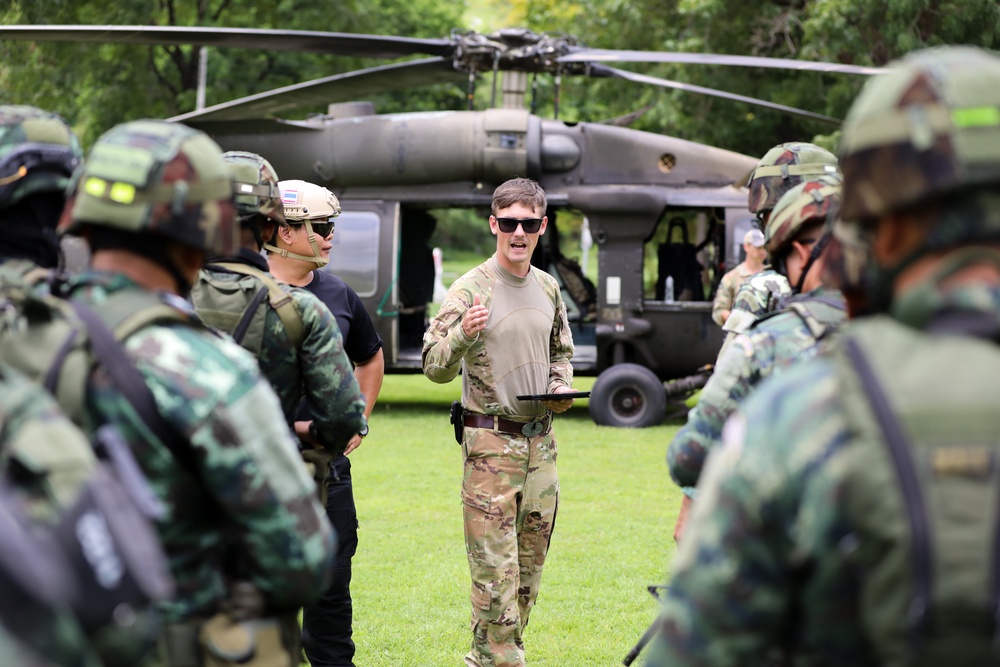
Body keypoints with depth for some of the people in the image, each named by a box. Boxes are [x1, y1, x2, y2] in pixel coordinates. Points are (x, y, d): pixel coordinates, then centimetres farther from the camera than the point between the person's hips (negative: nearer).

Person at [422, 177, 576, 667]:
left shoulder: (548, 288, 9)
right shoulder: (471, 290, -9)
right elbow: (436, 369, -14)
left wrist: (561, 387, 4)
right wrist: (463, 336, -33)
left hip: (540, 441, 6)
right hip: (491, 443, -6)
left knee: (529, 569, 10)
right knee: (496, 571, -10)